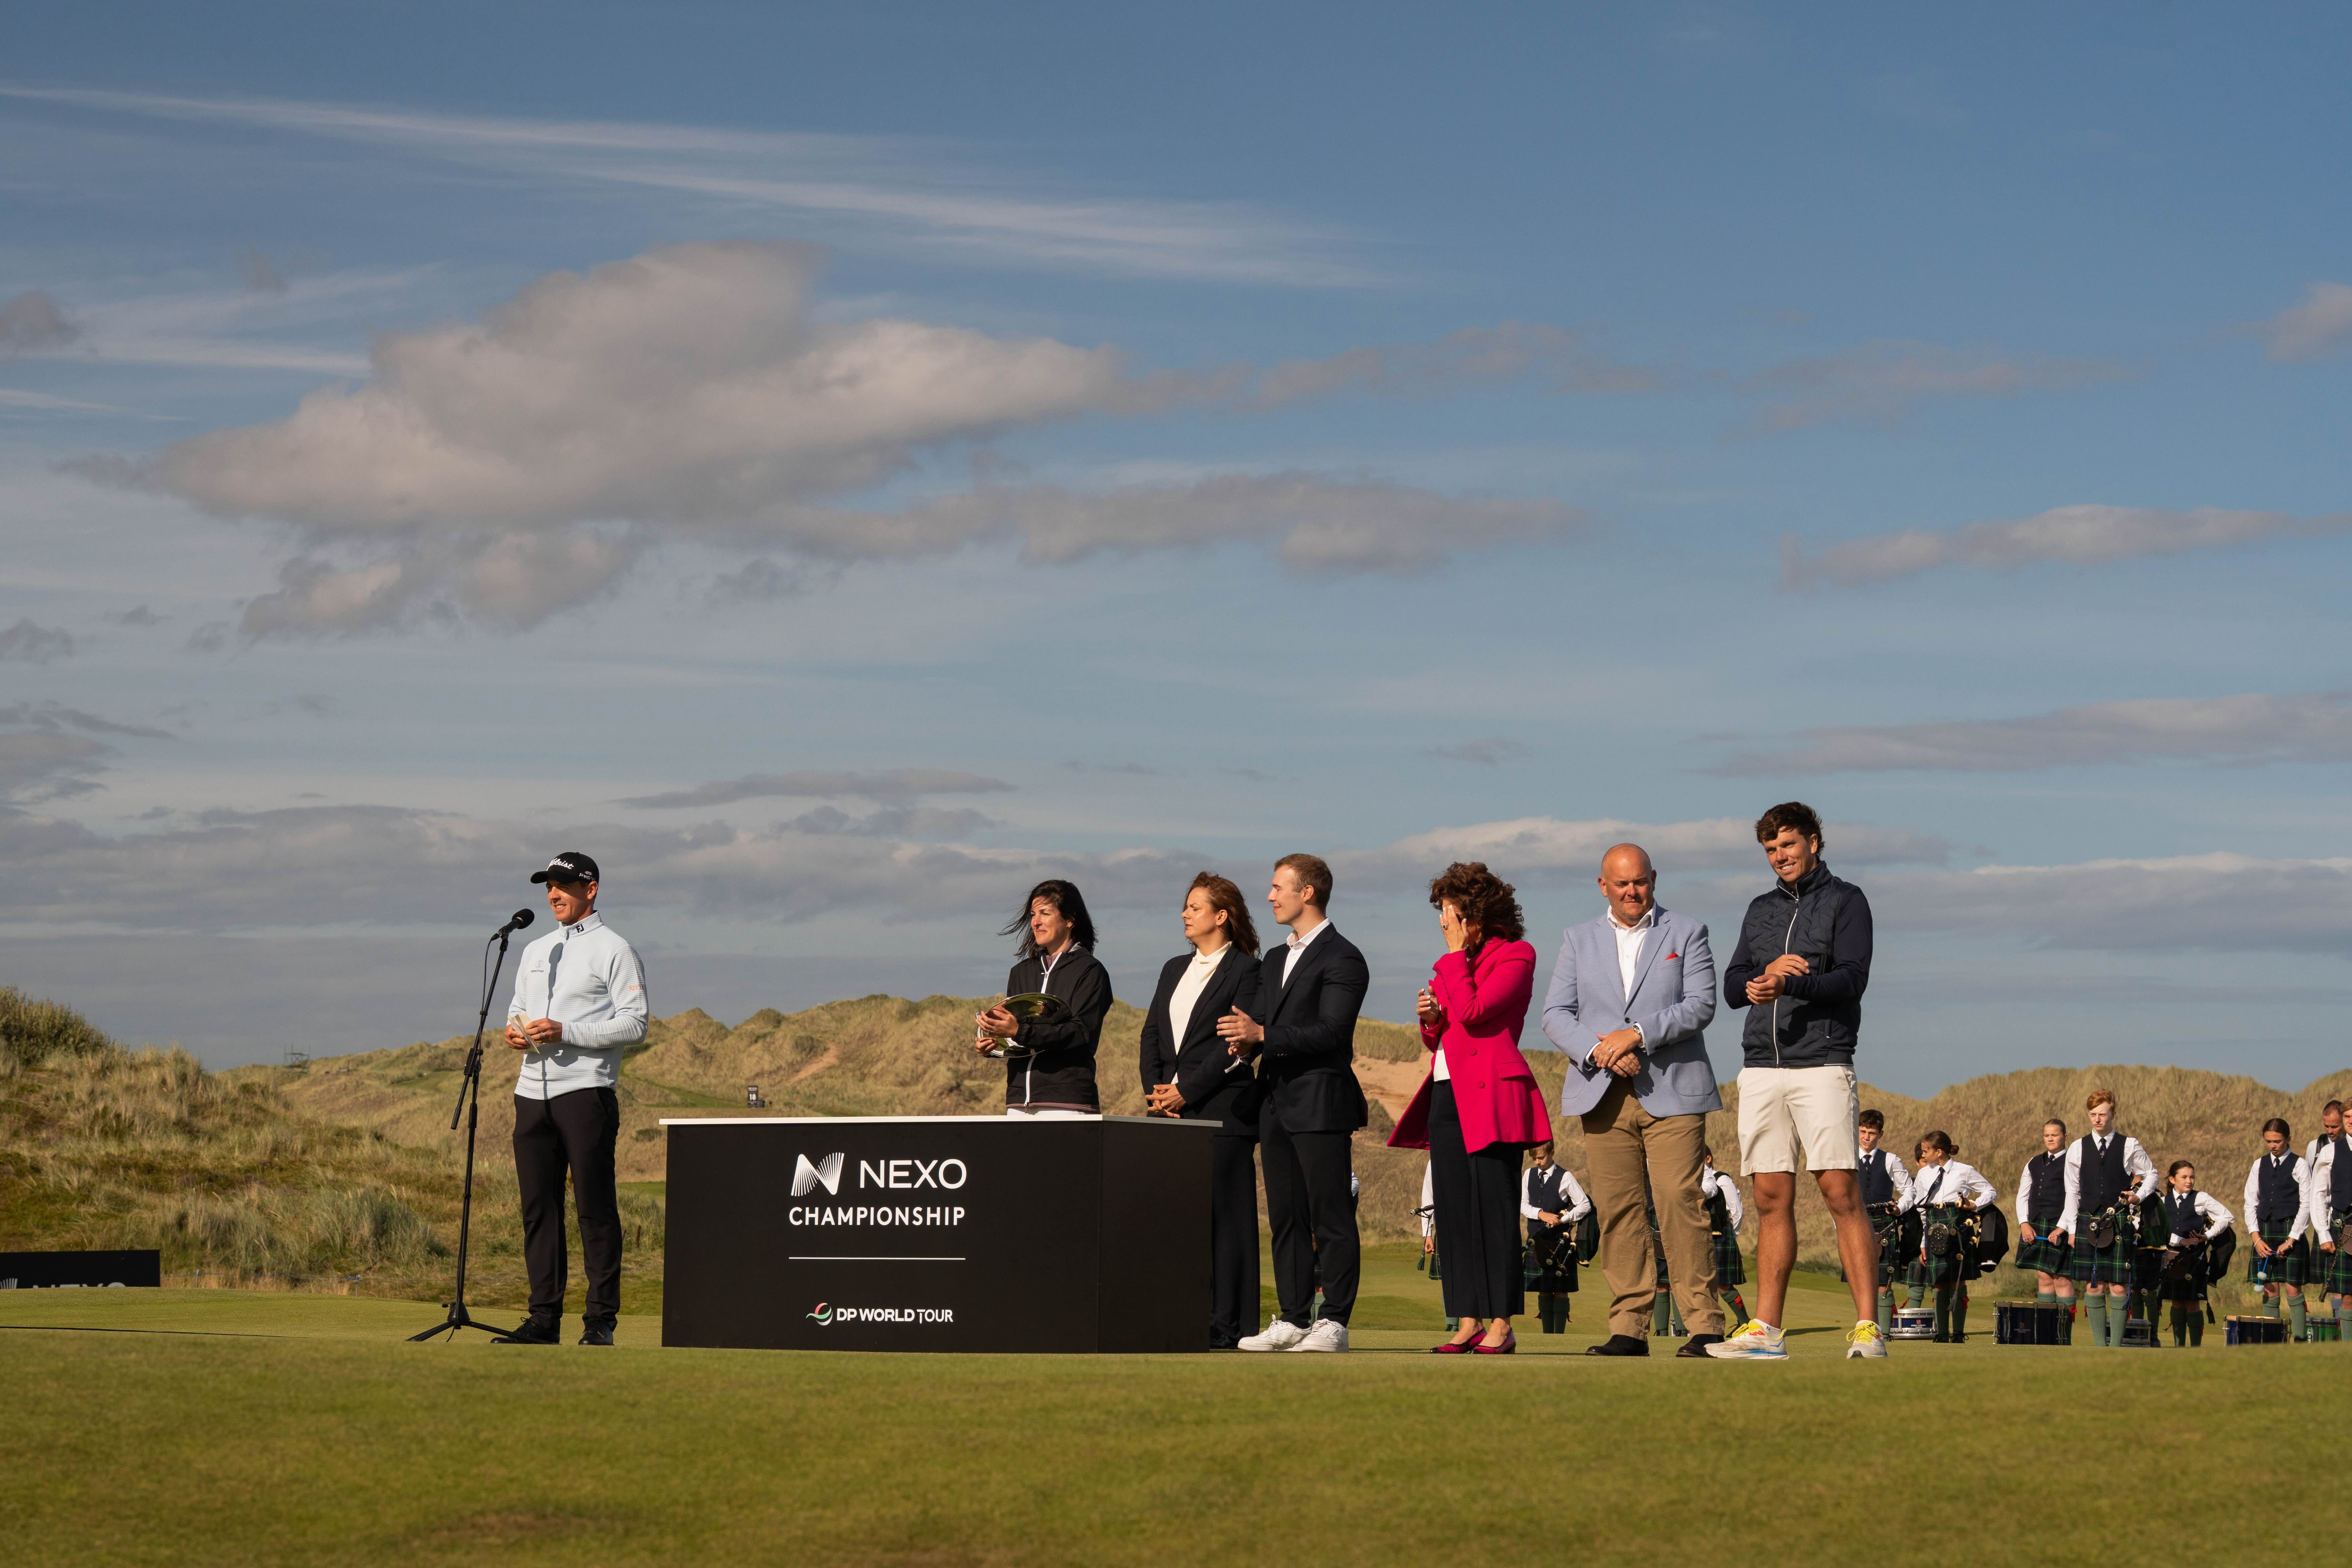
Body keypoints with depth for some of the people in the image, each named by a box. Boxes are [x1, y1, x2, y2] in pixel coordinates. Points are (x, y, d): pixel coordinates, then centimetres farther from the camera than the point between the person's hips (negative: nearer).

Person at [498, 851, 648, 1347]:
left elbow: (635, 1024, -8)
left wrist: (565, 1033, -16)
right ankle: (544, 1318, 9)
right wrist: (515, 1031, 3)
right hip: (533, 1092, 7)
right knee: (538, 1208, 5)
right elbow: (518, 1008, 28)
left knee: (595, 1208, -7)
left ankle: (601, 1319, -5)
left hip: (586, 1090, -7)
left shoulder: (614, 950, -1)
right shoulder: (535, 951, 21)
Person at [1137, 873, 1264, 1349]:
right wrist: (1154, 1089, 0)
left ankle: (1227, 1326, -5)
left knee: (1222, 1216, -6)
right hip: (1172, 1112, 7)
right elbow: (1151, 1033, 16)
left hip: (1221, 1111, -7)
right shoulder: (1175, 969, 20)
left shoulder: (1246, 971, -3)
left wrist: (1185, 1091, -12)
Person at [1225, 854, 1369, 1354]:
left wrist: (1264, 1035, -21)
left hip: (1320, 1104, -9)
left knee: (1331, 1218, -6)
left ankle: (1334, 1322, -5)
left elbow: (1332, 1032, -16)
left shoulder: (1342, 958, -7)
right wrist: (1244, 1041, -3)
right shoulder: (1276, 960, 21)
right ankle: (1292, 1319, 12)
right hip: (1277, 1102, 9)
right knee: (1286, 1218, 9)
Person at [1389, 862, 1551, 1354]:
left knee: (1493, 1208, -9)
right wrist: (1430, 1017, 4)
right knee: (1454, 1212, 4)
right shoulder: (1452, 964, 21)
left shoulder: (1515, 956, -3)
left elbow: (1473, 1012, -18)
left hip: (1491, 1094, -8)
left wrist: (1457, 954, -8)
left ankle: (1501, 1323, -6)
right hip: (1448, 1096, 8)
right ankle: (1468, 1323, 7)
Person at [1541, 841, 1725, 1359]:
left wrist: (1637, 1034, -13)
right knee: (1618, 1210, -1)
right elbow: (1556, 1014, 8)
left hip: (1671, 1092, -3)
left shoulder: (1686, 933, 10)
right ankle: (1629, 1328, 2)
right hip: (1603, 1095, 3)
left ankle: (1704, 1324, -7)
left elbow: (1701, 1005, -2)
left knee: (1681, 1204, -10)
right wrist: (1597, 1050, -11)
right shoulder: (1578, 939, 16)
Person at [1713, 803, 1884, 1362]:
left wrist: (1789, 985, -22)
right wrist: (1764, 975, -7)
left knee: (1841, 1193, -10)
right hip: (1761, 1069, 5)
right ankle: (1765, 1331, 5)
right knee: (1772, 1200, 4)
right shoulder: (1761, 910, 20)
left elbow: (1852, 979, -8)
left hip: (1822, 1066, -5)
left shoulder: (1845, 901, 4)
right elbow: (1733, 987, 15)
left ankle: (1867, 1327, -10)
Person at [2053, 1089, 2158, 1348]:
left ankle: (2116, 1347, -1)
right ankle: (2100, 1347, 6)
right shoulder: (2078, 1148, 8)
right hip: (2088, 1222, 2)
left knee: (2119, 1288, -6)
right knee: (2094, 1287, 1)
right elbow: (2072, 1192, 12)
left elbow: (2151, 1173, 17)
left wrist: (2139, 1196, -2)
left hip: (2119, 1225, -2)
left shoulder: (2129, 1146, 3)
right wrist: (2072, 1229, 8)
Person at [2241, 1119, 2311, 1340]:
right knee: (2270, 1291, 3)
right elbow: (2250, 1204, 11)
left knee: (2292, 1289, -7)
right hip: (2264, 1233, 4)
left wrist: (2291, 1240, -10)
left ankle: (2300, 1341, -6)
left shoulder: (2299, 1166, -1)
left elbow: (2306, 1205, -4)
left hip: (2291, 1231, -4)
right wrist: (2256, 1238, -1)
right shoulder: (2259, 1165, 12)